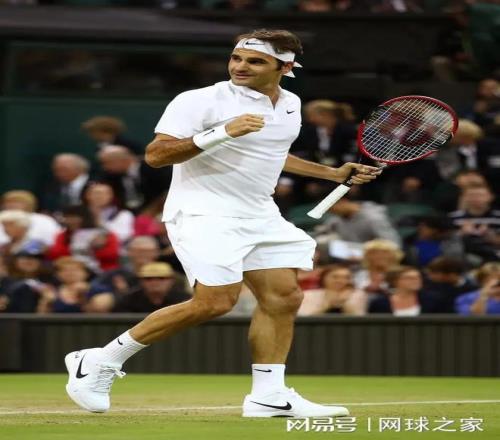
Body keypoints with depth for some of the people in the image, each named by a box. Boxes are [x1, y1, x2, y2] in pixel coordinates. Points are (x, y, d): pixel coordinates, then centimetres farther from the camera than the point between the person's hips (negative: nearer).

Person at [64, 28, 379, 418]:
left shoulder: (290, 104, 12)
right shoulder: (201, 101, -12)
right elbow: (155, 155, -18)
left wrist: (334, 173, 29)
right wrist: (222, 132, -27)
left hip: (260, 215, 8)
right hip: (204, 213, -8)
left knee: (283, 298, -1)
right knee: (215, 302, -19)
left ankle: (268, 396, 4)